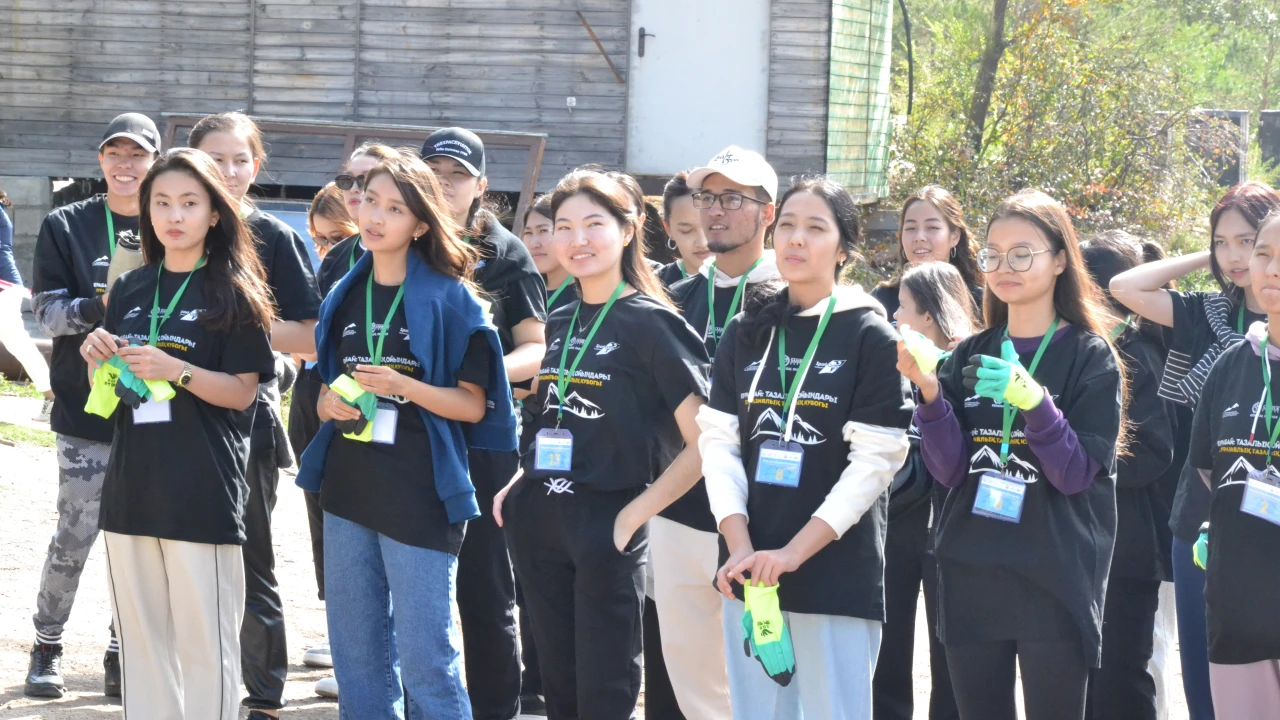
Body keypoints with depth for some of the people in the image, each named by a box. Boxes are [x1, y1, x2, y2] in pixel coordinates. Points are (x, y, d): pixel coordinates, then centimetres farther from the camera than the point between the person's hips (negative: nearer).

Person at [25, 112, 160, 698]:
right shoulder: (67, 226, 2)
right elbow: (46, 312, -3)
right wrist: (98, 307, -21)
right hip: (88, 408, -2)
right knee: (74, 538, -1)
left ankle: (123, 650, 16)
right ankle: (47, 648, 15)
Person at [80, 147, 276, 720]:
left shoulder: (233, 294, -3)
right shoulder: (131, 290, 11)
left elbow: (242, 392, -6)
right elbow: (103, 393, 16)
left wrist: (176, 371, -21)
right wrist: (98, 359, -6)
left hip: (203, 494, -5)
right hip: (132, 488, 5)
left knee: (205, 641, -4)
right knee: (140, 638, 10)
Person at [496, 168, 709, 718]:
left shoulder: (651, 323, -9)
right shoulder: (561, 323, 12)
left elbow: (704, 443, -14)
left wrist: (634, 513, -16)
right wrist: (518, 487, 10)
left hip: (606, 527, -7)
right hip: (540, 523, 7)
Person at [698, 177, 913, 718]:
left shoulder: (869, 336, -3)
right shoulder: (745, 333, 10)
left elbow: (875, 461, -9)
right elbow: (719, 444, 4)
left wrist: (793, 552, -16)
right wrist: (740, 547, -11)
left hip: (837, 575, -4)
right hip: (749, 574, 4)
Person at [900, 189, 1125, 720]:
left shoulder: (1090, 357, -2)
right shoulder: (970, 355, 9)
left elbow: (1075, 474, -10)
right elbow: (950, 471, 1)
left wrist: (1035, 401, -25)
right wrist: (930, 393, -15)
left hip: (1054, 582, -4)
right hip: (970, 577, 4)